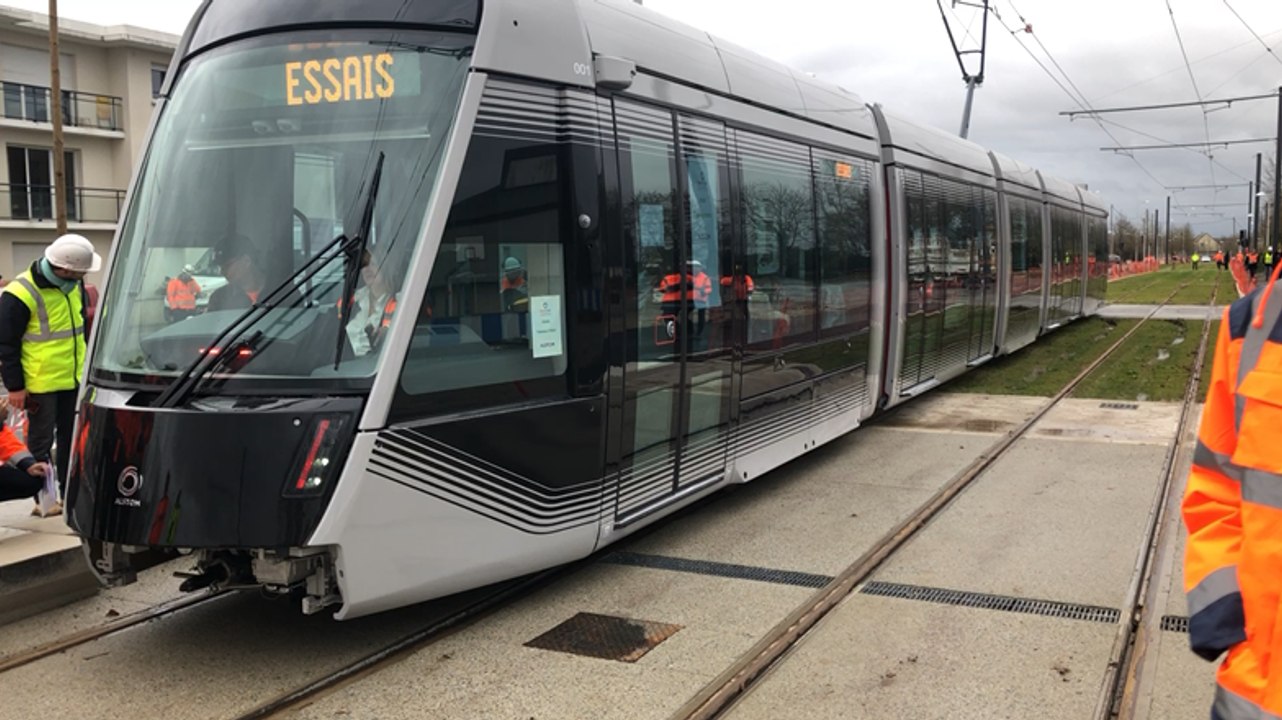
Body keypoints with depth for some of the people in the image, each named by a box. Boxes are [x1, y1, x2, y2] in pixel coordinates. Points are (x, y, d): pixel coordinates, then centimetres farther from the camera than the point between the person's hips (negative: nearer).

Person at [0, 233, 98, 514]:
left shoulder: (74, 285, 3)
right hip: (40, 383, -7)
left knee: (72, 437, 14)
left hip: (73, 379, 7)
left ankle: (71, 490, 24)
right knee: (41, 442, 5)